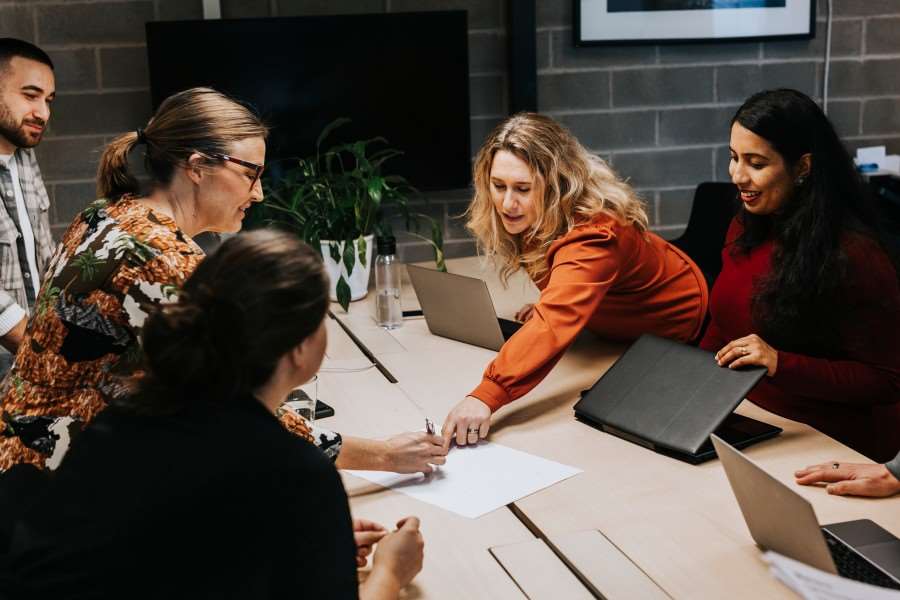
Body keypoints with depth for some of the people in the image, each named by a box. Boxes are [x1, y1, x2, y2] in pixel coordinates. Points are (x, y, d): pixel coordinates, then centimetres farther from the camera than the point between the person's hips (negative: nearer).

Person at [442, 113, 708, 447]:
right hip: (616, 330, 7)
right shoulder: (534, 217, -19)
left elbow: (554, 326, -62)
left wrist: (486, 396, -72)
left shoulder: (593, 235, -44)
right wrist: (550, 302, -13)